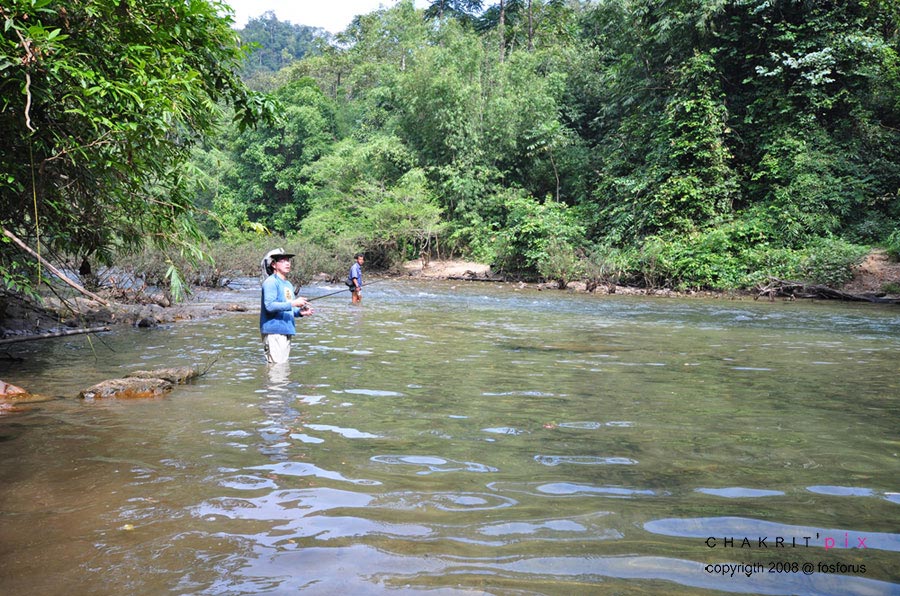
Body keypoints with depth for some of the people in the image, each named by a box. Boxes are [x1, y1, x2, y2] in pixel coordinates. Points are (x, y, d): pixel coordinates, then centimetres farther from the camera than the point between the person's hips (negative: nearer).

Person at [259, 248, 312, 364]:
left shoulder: (288, 284, 19)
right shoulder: (271, 282, -8)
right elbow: (269, 305, -20)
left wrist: (299, 312, 4)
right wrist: (293, 303, -23)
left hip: (287, 330, 9)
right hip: (274, 331, -9)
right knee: (276, 364, -12)